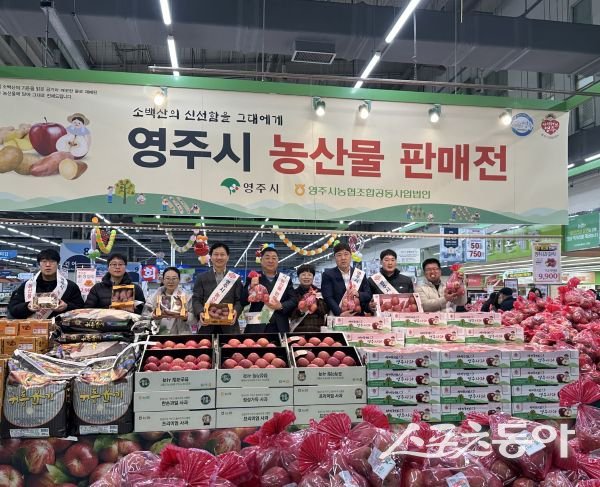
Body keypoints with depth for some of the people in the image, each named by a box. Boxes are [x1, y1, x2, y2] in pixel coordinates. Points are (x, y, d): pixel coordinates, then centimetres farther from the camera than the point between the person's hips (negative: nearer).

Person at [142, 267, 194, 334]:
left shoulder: (186, 296, 7)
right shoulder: (154, 296, 9)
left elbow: (194, 318, 0)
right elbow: (144, 316, 2)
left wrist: (186, 317, -21)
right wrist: (152, 317, -18)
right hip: (159, 336, 0)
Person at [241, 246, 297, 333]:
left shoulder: (285, 279, 11)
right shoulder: (253, 278, 6)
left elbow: (294, 300, 6)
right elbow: (243, 302, 1)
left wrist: (281, 306, -12)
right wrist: (250, 287, -16)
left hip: (280, 328, 2)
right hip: (256, 327, -2)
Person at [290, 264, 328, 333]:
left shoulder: (320, 292, 11)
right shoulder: (294, 293, 7)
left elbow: (325, 310, 3)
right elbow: (289, 313, 2)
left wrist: (316, 301, -11)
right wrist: (299, 310, -17)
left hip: (317, 329, 1)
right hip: (298, 330, -1)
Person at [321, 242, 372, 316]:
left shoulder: (360, 274, 11)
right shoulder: (328, 275, 3)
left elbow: (369, 295, 8)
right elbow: (328, 298, -6)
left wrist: (358, 294, -12)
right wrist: (340, 313, -19)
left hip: (358, 316, 2)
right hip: (337, 317, -2)